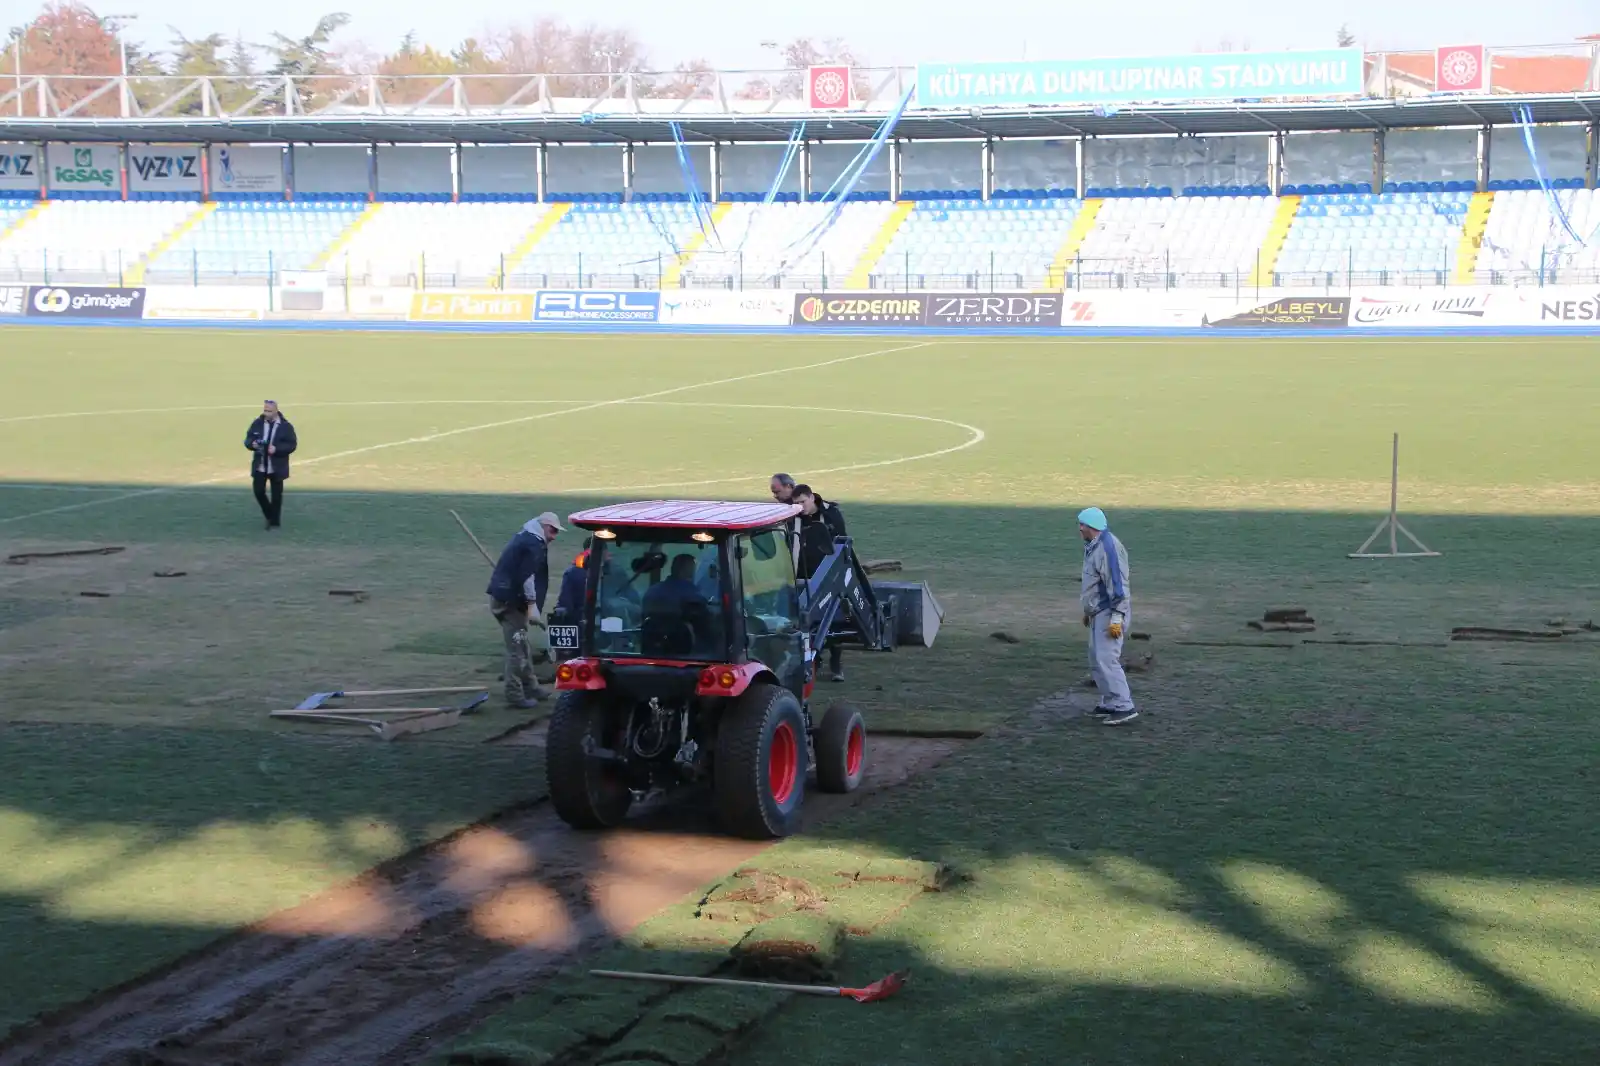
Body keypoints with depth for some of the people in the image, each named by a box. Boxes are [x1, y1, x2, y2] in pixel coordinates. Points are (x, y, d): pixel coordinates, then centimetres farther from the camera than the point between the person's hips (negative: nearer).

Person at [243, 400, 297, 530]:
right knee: (258, 491, -1)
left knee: (276, 495, 4)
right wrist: (252, 444, -17)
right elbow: (248, 439, 7)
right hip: (260, 466, 3)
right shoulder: (257, 424, 2)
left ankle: (275, 522, 16)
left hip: (277, 467, -3)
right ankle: (269, 515, 23)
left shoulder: (285, 426, -7)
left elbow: (291, 445, -9)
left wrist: (277, 449, -24)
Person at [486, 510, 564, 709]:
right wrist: (533, 605, -19)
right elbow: (527, 577, -21)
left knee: (521, 646, 20)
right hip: (511, 601, -10)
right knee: (517, 649, -6)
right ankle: (515, 695, -3)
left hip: (502, 597, 10)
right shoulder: (534, 544, -13)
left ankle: (530, 687, 30)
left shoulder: (523, 538, 19)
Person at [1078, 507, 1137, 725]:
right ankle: (1109, 703, 19)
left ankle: (1124, 707, -15)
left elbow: (1117, 584, -23)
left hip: (1110, 614, -10)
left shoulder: (1108, 547, -20)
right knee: (1097, 661, 13)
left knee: (1107, 660, -15)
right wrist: (1088, 611, 27)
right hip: (1098, 614, 11)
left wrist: (1116, 617, -25)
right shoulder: (1093, 547, 13)